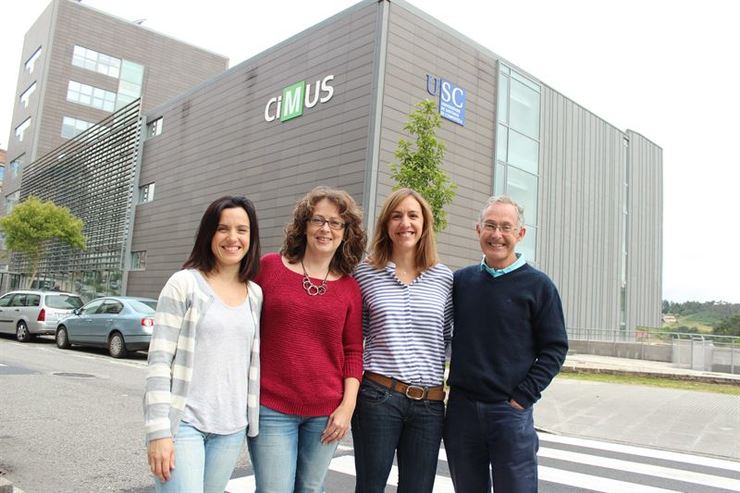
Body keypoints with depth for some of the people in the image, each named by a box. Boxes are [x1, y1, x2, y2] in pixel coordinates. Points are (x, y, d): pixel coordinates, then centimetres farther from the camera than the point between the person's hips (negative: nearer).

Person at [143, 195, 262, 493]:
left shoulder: (255, 294, 7)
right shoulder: (184, 283, -6)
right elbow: (159, 359, -10)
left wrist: (252, 419, 12)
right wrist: (159, 431, -14)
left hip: (232, 429, 4)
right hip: (183, 422, -4)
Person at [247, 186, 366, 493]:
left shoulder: (349, 287, 4)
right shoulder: (269, 267, -1)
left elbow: (353, 352, 6)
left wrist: (348, 405, -2)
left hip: (325, 412, 2)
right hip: (271, 408, -2)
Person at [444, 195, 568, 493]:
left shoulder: (538, 286, -3)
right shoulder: (460, 280, 6)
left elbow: (555, 348, -3)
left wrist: (523, 397, -10)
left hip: (511, 411, -3)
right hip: (461, 408, 4)